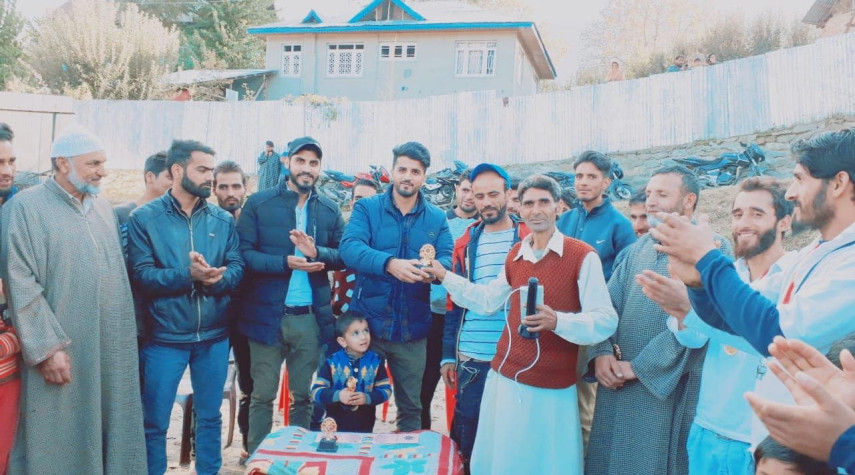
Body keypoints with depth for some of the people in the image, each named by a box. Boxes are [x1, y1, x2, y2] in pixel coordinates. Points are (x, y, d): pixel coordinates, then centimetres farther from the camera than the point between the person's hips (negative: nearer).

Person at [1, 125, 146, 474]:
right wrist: (47, 348, -17)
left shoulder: (103, 208, 13)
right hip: (60, 352, -6)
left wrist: (127, 336, 12)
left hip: (111, 351, 6)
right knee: (59, 440, 5)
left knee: (109, 433, 12)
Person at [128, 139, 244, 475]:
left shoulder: (223, 220, 5)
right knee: (155, 422, 8)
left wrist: (218, 278, -22)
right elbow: (141, 274, -12)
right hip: (164, 337, -3)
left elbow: (237, 267, -1)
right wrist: (188, 275, -25)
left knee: (210, 417, 17)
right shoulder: (144, 218, -4)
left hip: (214, 335, 3)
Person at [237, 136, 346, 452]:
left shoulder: (330, 210, 7)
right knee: (262, 395, 9)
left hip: (312, 317, 3)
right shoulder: (259, 203, -2)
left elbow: (343, 256, 3)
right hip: (267, 315, -2)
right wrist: (286, 263, -22)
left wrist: (316, 252, -17)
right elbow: (244, 254, -9)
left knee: (304, 396, 14)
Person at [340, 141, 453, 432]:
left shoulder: (437, 218, 6)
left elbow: (448, 258, -6)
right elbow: (350, 247, -18)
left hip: (413, 330, 2)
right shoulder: (366, 208, -1)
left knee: (411, 408, 14)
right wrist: (389, 263, -36)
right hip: (367, 323, -1)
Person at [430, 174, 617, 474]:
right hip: (503, 378, 6)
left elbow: (606, 321, -17)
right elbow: (488, 301, 16)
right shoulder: (515, 254, 7)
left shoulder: (583, 256, -13)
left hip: (550, 390, -6)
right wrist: (444, 276, 12)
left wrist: (557, 320, -32)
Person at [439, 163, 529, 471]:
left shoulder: (529, 240, -2)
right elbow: (455, 301, 9)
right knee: (466, 439, 12)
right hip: (470, 358, 2)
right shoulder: (465, 243, 6)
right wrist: (448, 354, 7)